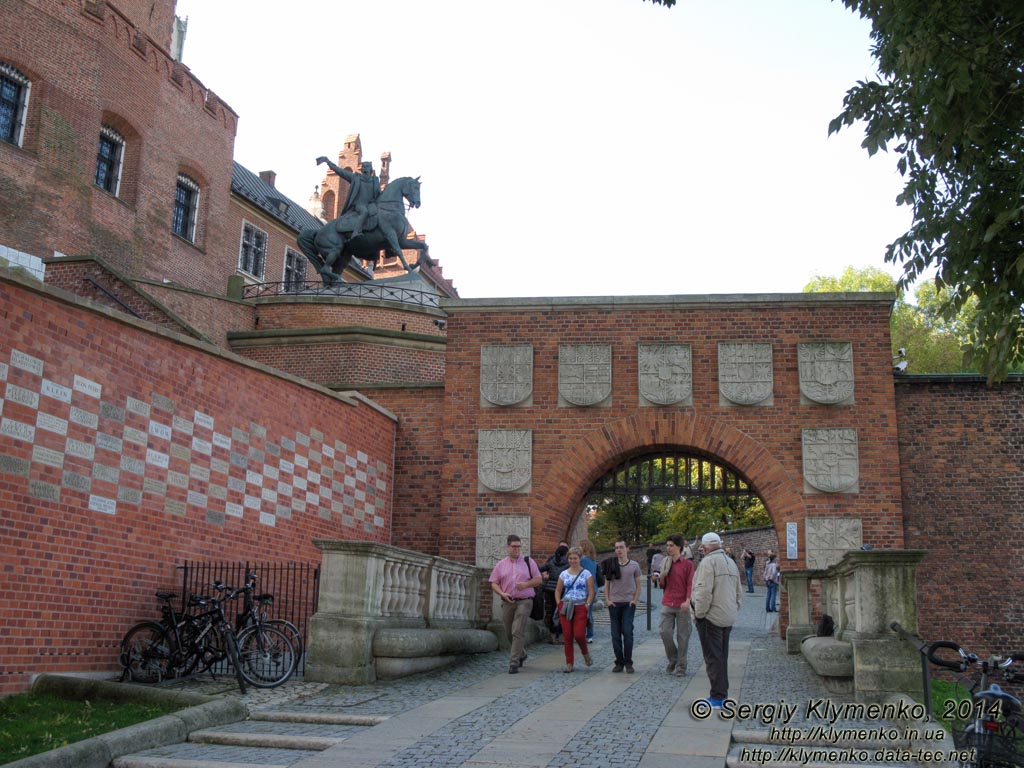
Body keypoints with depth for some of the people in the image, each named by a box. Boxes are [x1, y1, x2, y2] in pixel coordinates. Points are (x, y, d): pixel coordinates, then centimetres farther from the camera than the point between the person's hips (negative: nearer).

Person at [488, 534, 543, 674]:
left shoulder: (528, 562, 5)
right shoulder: (501, 564, 9)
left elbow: (538, 579, 4)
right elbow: (494, 583, 7)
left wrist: (526, 584, -13)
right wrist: (502, 593, -10)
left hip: (524, 601, -3)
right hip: (507, 602, 3)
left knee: (517, 632, -14)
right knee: (509, 633, 11)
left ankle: (514, 662, -10)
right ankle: (521, 654, 35)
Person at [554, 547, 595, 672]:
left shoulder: (586, 574, 3)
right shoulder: (564, 574, 11)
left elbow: (591, 592, 1)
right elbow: (557, 590, 15)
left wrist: (587, 604, -10)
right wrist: (559, 604, 3)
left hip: (580, 607, -3)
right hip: (565, 607, 3)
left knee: (579, 634, -12)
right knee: (567, 636, -1)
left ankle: (585, 654, 20)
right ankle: (569, 663, 8)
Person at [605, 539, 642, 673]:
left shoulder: (634, 565, 5)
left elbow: (638, 585, 8)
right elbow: (606, 585, 12)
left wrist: (635, 600, -3)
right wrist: (607, 600, 1)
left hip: (629, 603, -2)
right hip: (614, 603, 2)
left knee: (627, 632, -8)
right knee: (615, 634, 3)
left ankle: (628, 662, 2)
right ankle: (619, 662, 12)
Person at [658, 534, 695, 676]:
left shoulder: (687, 564, -2)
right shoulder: (665, 563, 12)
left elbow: (690, 584, -5)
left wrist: (687, 601, -19)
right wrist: (662, 575, -3)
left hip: (682, 605, -4)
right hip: (667, 604, 4)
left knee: (682, 636, 1)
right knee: (665, 632, -4)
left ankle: (681, 666, 10)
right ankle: (672, 660, 17)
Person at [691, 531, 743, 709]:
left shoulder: (708, 562, -13)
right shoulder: (731, 563, 15)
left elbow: (704, 592, -21)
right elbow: (739, 592, 19)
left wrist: (699, 614, -13)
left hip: (711, 617, -8)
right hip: (728, 618, 8)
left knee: (713, 657, -4)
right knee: (722, 657, 15)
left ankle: (717, 697, -3)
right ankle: (722, 693, 21)